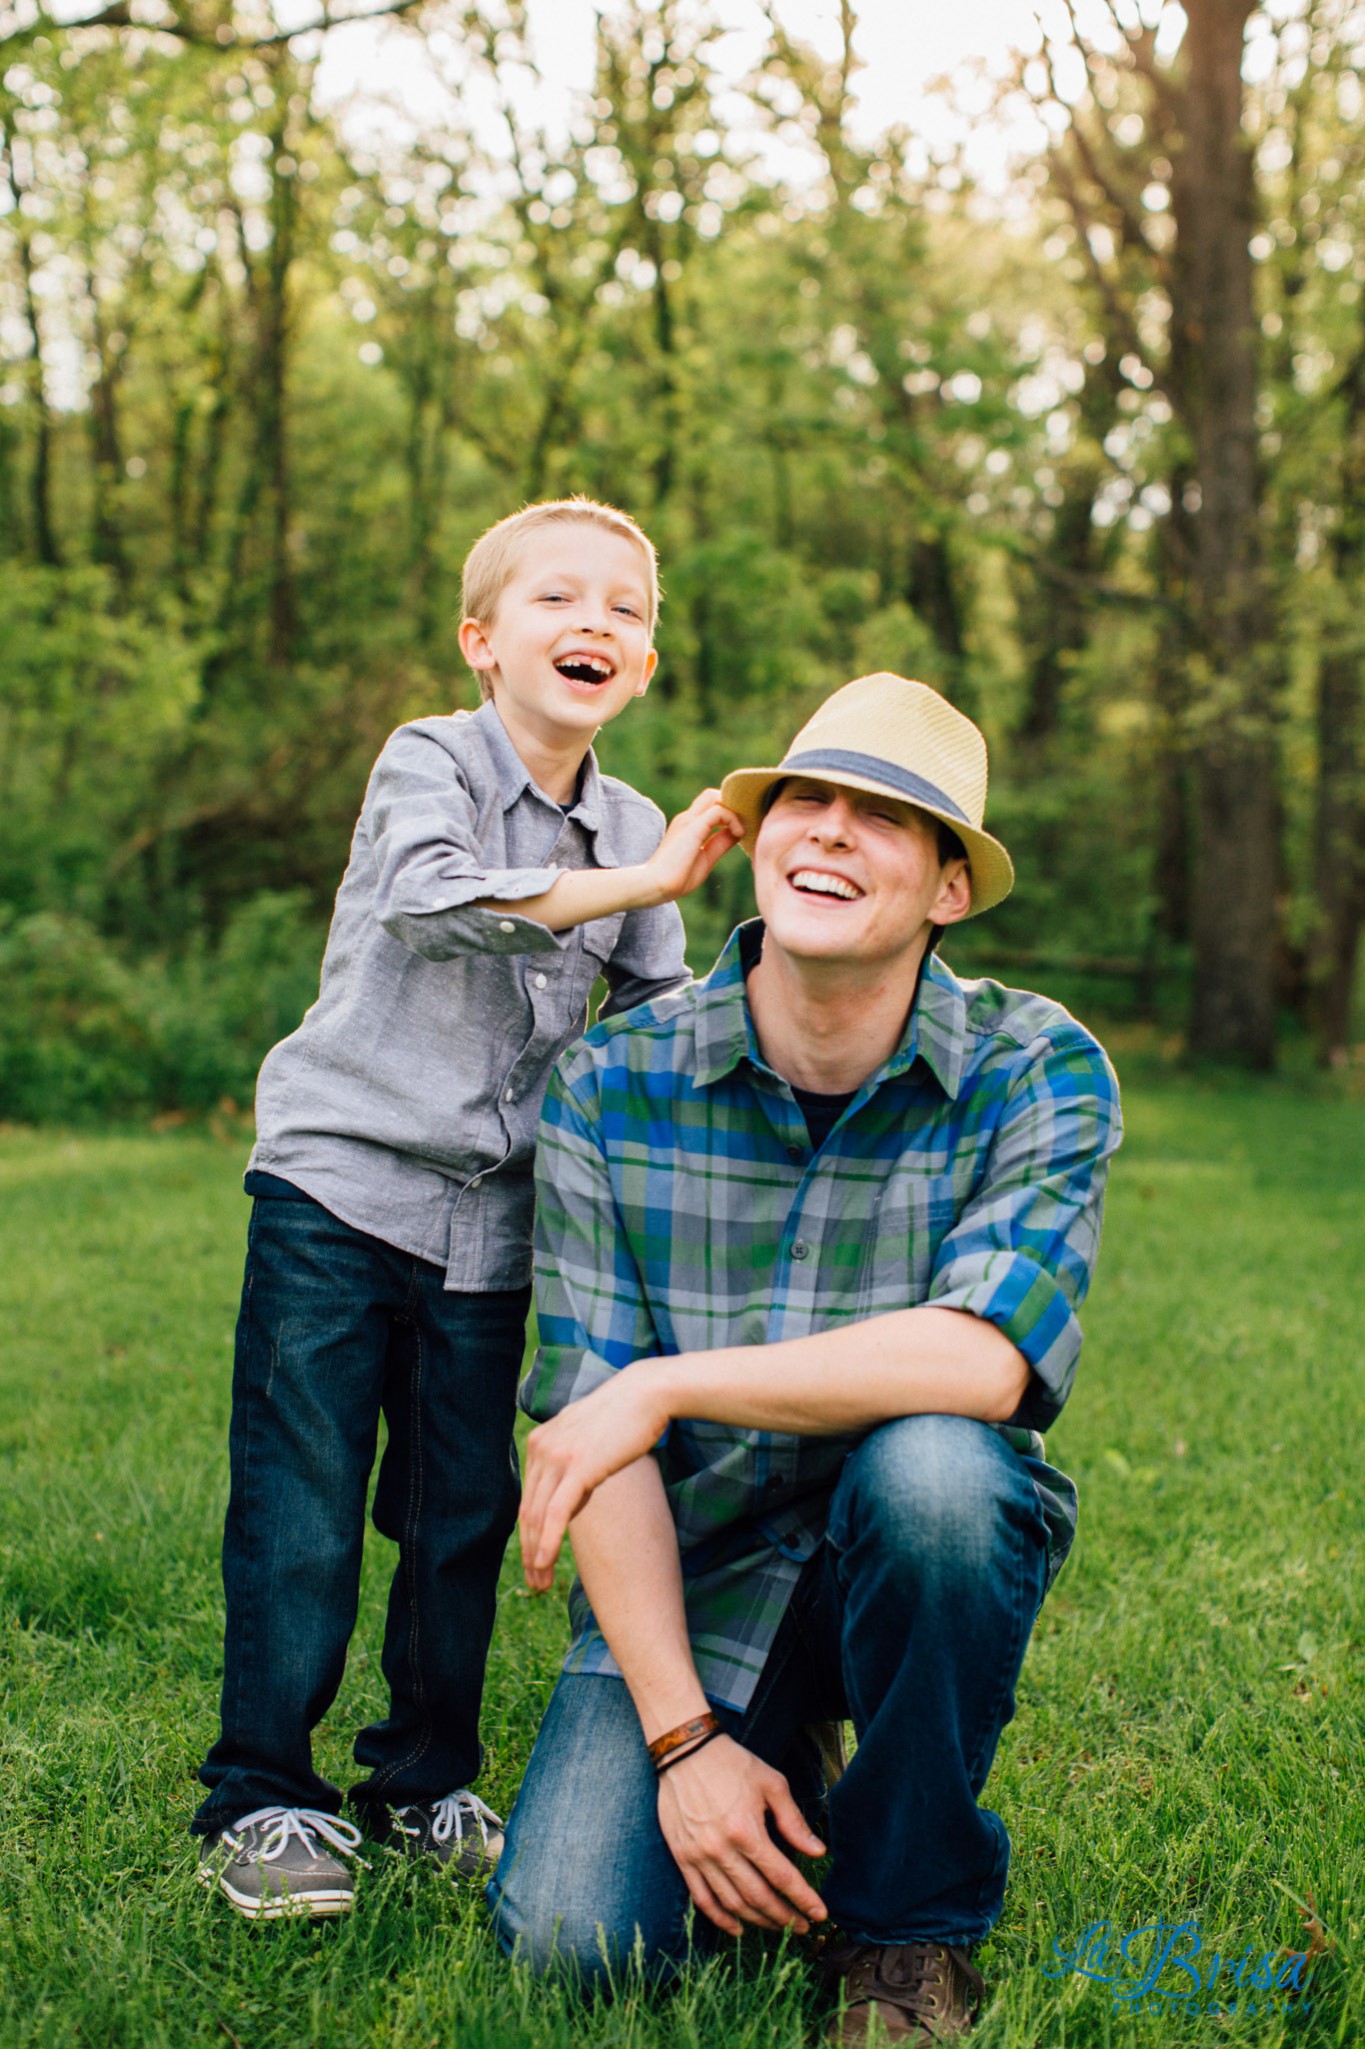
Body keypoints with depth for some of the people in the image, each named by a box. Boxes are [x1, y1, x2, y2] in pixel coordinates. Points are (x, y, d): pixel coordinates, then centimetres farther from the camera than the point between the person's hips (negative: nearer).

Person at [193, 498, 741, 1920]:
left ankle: (424, 1782, 26)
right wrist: (638, 882, -28)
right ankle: (260, 1801, 11)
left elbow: (665, 1021, 20)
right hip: (337, 1187, -5)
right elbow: (429, 897, -28)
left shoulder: (633, 830, 10)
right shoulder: (429, 762, -6)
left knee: (464, 1514, 10)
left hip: (490, 1223, 5)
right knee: (301, 1511, -2)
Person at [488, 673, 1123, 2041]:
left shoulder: (1038, 1072, -12)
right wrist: (682, 1736, -18)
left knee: (929, 1462, -34)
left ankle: (909, 1925, -9)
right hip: (691, 1580, 1)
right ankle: (772, 1764, 17)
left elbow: (985, 1360, -28)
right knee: (570, 1937, -18)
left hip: (923, 1566, -1)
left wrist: (668, 1384, -26)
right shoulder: (613, 1083, -9)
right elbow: (587, 1425, -11)